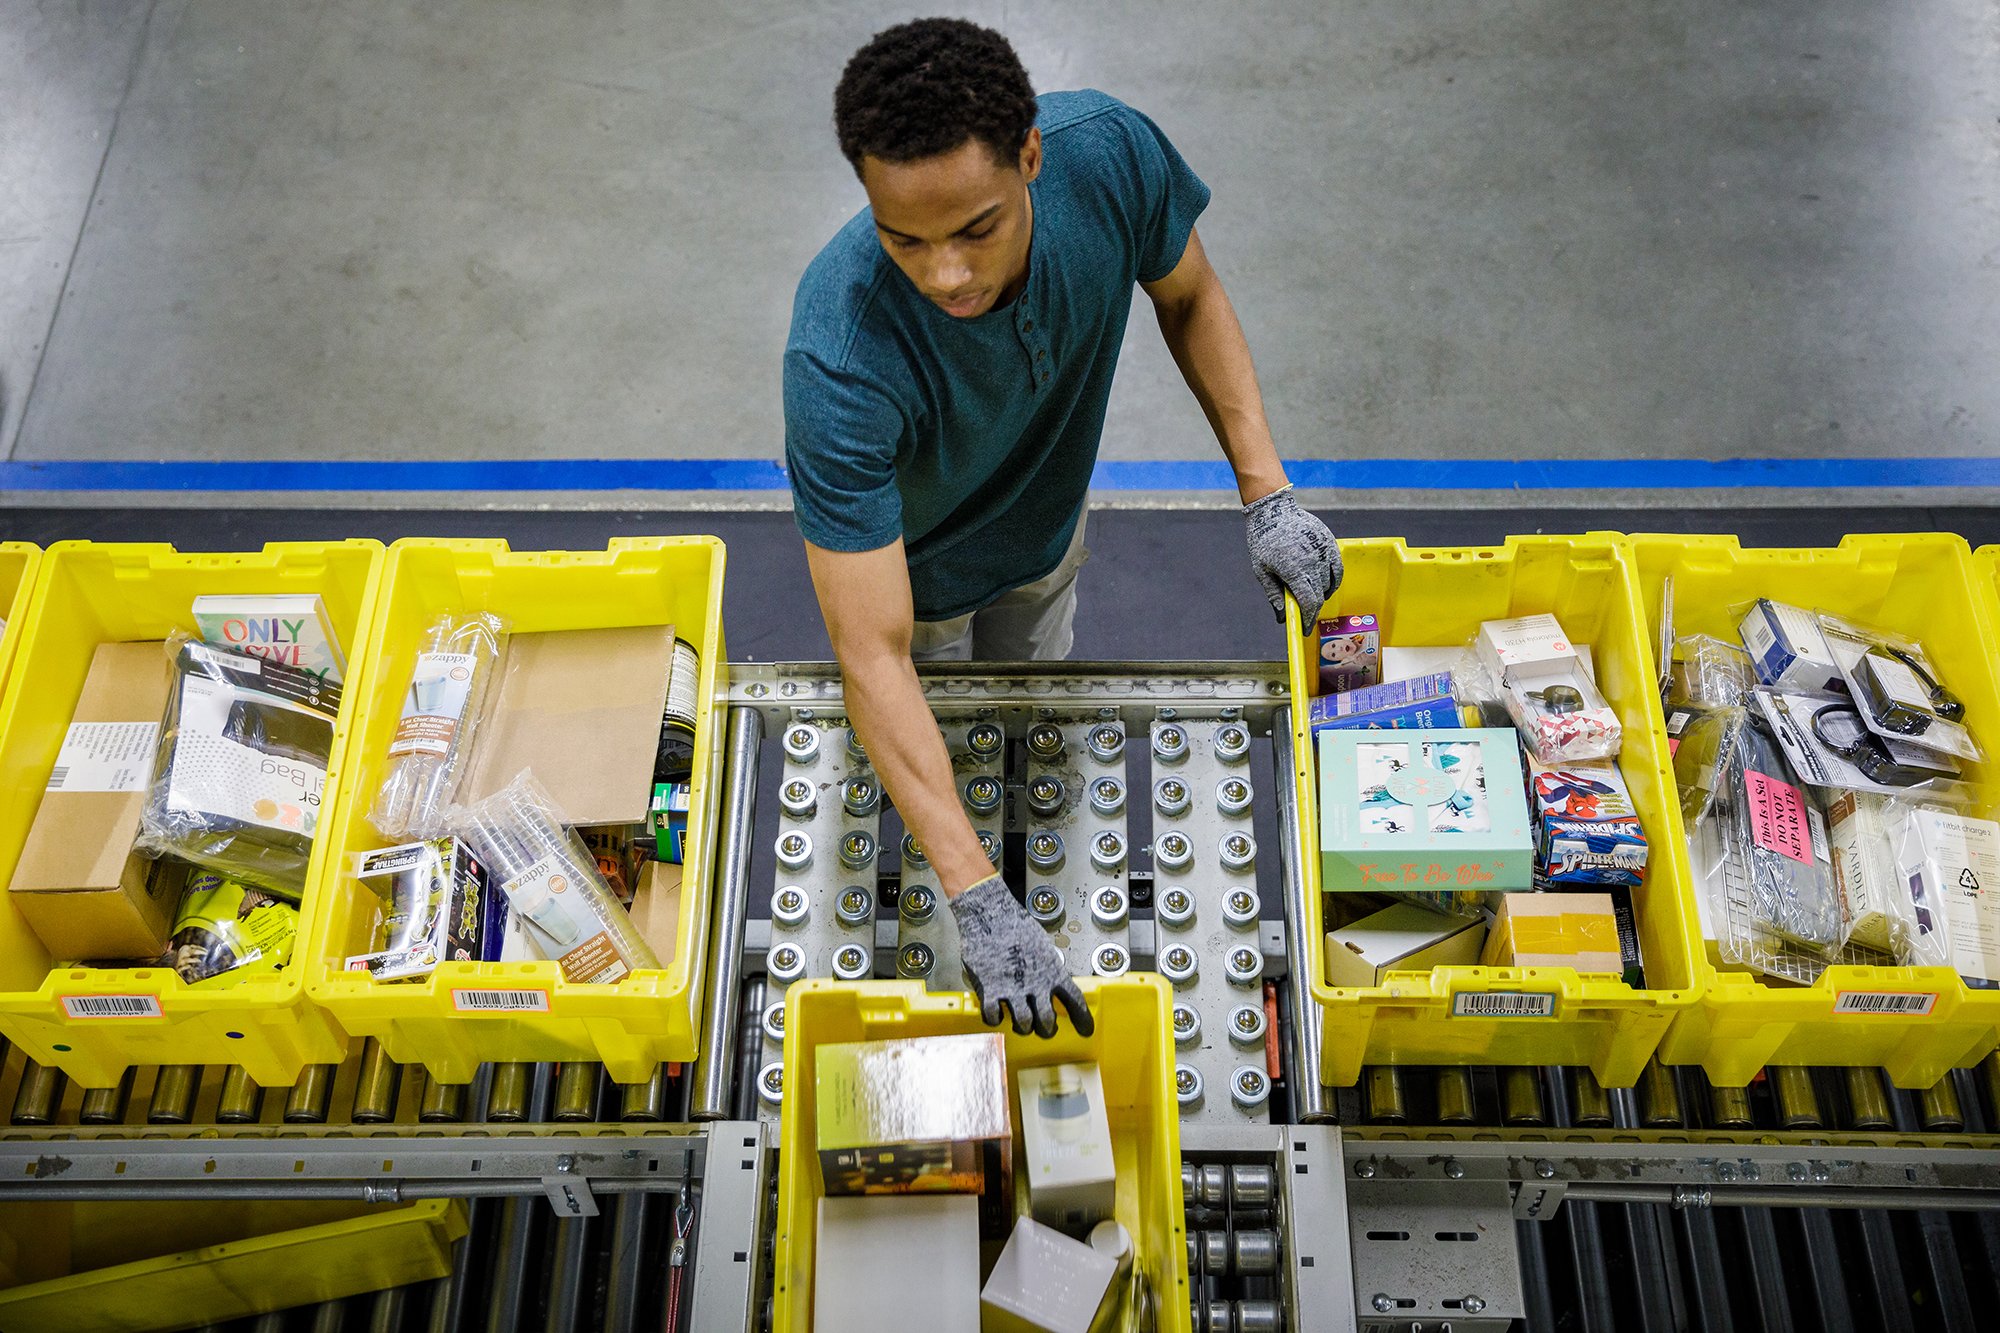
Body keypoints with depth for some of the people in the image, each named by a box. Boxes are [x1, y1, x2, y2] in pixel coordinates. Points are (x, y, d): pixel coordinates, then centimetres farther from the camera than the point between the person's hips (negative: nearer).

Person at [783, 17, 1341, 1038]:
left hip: (1046, 533, 4)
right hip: (903, 566, -3)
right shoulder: (839, 359, -46)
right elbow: (873, 655, -44)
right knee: (919, 757, 24)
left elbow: (1188, 296, -12)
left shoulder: (1107, 152, -36)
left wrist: (1265, 492, -20)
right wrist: (977, 901, -48)